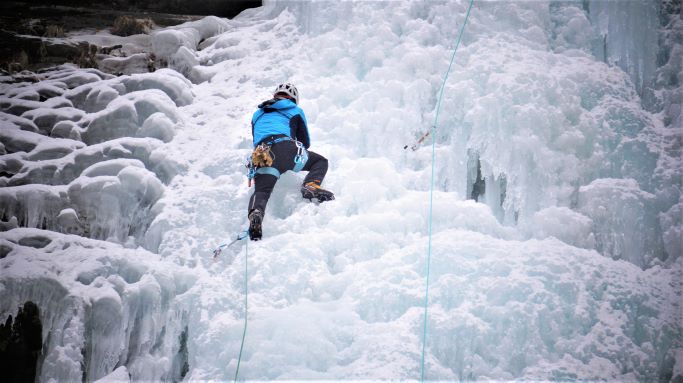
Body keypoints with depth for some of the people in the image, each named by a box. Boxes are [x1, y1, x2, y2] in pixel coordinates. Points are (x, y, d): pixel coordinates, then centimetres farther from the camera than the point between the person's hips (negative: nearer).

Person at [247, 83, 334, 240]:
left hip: (261, 155, 2)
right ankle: (311, 186, -11)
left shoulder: (257, 114, 37)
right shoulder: (295, 110, 28)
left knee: (261, 191, -7)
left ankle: (255, 214, -42)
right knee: (320, 161, 19)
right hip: (285, 147, -2)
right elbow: (305, 142, 33)